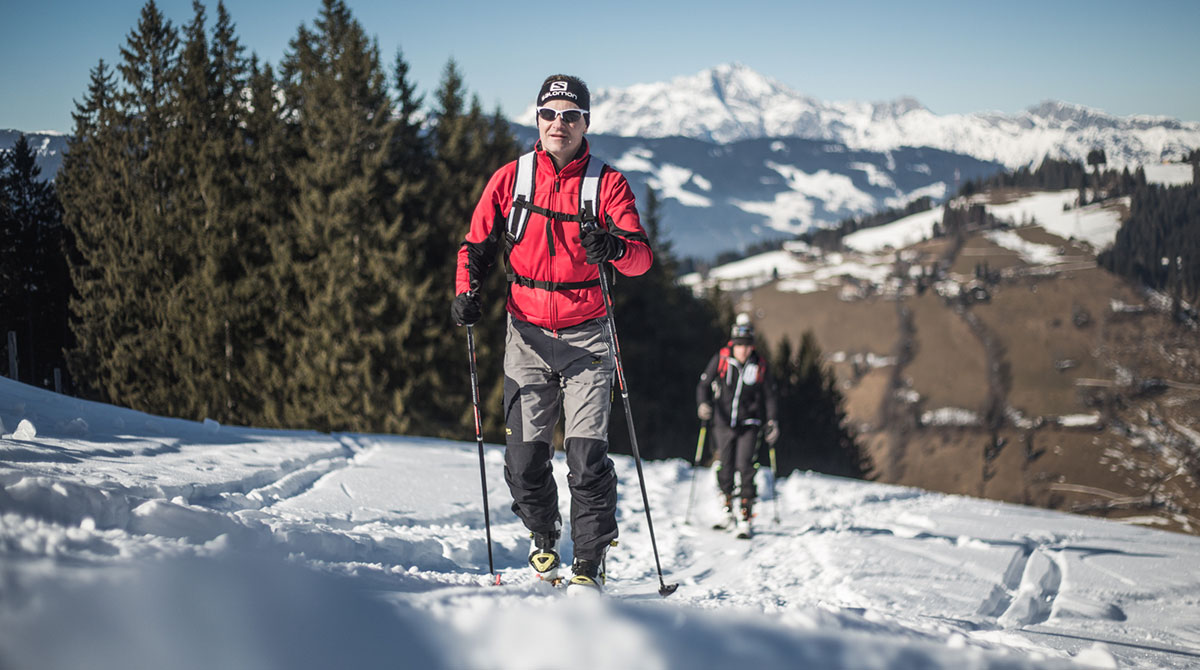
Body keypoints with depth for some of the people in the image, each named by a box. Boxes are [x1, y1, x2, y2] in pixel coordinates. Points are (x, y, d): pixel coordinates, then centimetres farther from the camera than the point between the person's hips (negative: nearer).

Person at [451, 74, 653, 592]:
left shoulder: (607, 183, -1)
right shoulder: (510, 179, 5)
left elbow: (642, 257, -8)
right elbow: (477, 244, 12)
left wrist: (614, 247, -31)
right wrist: (467, 290, -7)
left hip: (586, 336, -2)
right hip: (528, 335, 2)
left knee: (587, 456, -11)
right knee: (524, 457, 2)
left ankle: (590, 564, -3)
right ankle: (544, 540, 28)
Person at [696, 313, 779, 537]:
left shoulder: (760, 366, 0)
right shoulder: (720, 359, -2)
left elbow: (769, 396, 10)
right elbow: (704, 384, 3)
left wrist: (771, 422, 3)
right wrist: (703, 404, -15)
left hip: (749, 425, -1)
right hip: (723, 423, 1)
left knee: (745, 467, -12)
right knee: (724, 468, 5)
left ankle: (745, 518, -10)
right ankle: (726, 512, 25)